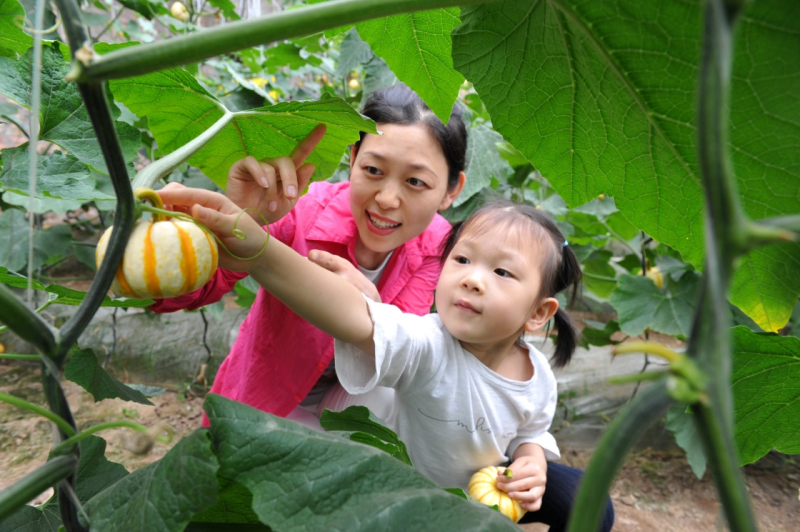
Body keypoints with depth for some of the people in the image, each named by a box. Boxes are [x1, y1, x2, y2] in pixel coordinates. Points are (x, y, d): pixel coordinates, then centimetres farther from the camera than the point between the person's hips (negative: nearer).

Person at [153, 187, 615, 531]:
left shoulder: (539, 378, -18)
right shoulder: (427, 347, -37)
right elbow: (355, 317, -58)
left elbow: (531, 433, 3)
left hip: (486, 487, 4)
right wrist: (258, 252, -75)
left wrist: (531, 463, -22)